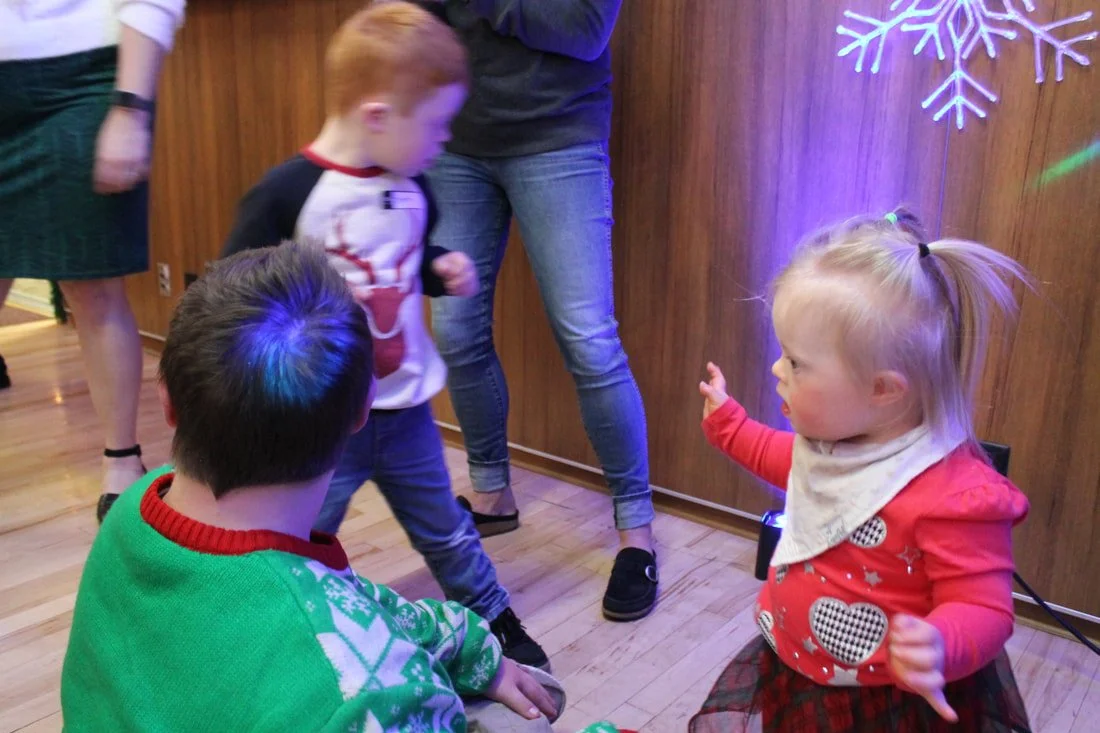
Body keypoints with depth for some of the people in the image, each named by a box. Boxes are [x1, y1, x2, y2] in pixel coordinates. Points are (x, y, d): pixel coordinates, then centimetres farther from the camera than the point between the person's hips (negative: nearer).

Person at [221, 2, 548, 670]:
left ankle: (495, 622, 41)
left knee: (444, 530, 21)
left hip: (406, 408, 5)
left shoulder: (411, 189, 1)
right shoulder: (286, 194, -18)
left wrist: (445, 270, -2)